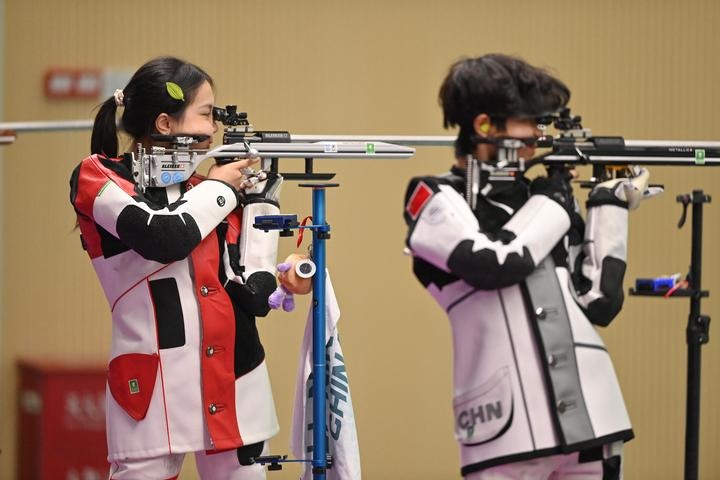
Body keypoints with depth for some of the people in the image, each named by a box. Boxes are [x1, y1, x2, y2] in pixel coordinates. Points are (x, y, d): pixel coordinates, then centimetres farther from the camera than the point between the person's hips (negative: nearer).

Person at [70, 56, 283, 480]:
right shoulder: (99, 179, 0)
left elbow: (254, 296, 9)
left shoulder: (202, 191, 14)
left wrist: (260, 194, 9)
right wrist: (218, 189, -2)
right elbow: (163, 237, -19)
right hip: (154, 390, -5)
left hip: (234, 386, 5)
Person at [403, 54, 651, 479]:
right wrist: (553, 201, -1)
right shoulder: (439, 201, 2)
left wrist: (612, 206, 9)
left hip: (589, 420, 5)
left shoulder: (537, 199, 16)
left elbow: (600, 301, 13)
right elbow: (496, 263, -16)